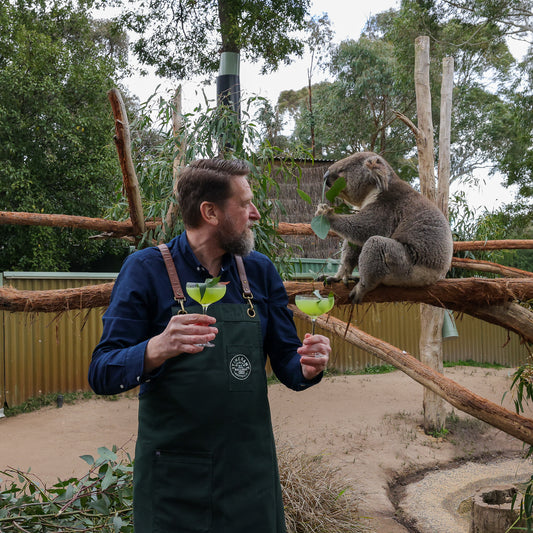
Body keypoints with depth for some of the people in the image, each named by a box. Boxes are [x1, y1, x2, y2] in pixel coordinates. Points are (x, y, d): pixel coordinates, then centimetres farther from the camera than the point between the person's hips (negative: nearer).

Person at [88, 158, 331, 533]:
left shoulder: (260, 270, 1)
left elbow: (286, 361, 7)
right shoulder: (146, 269, -10)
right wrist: (158, 348, -33)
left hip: (252, 470, 4)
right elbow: (102, 374, -13)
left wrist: (308, 367, -17)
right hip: (174, 477, -3)